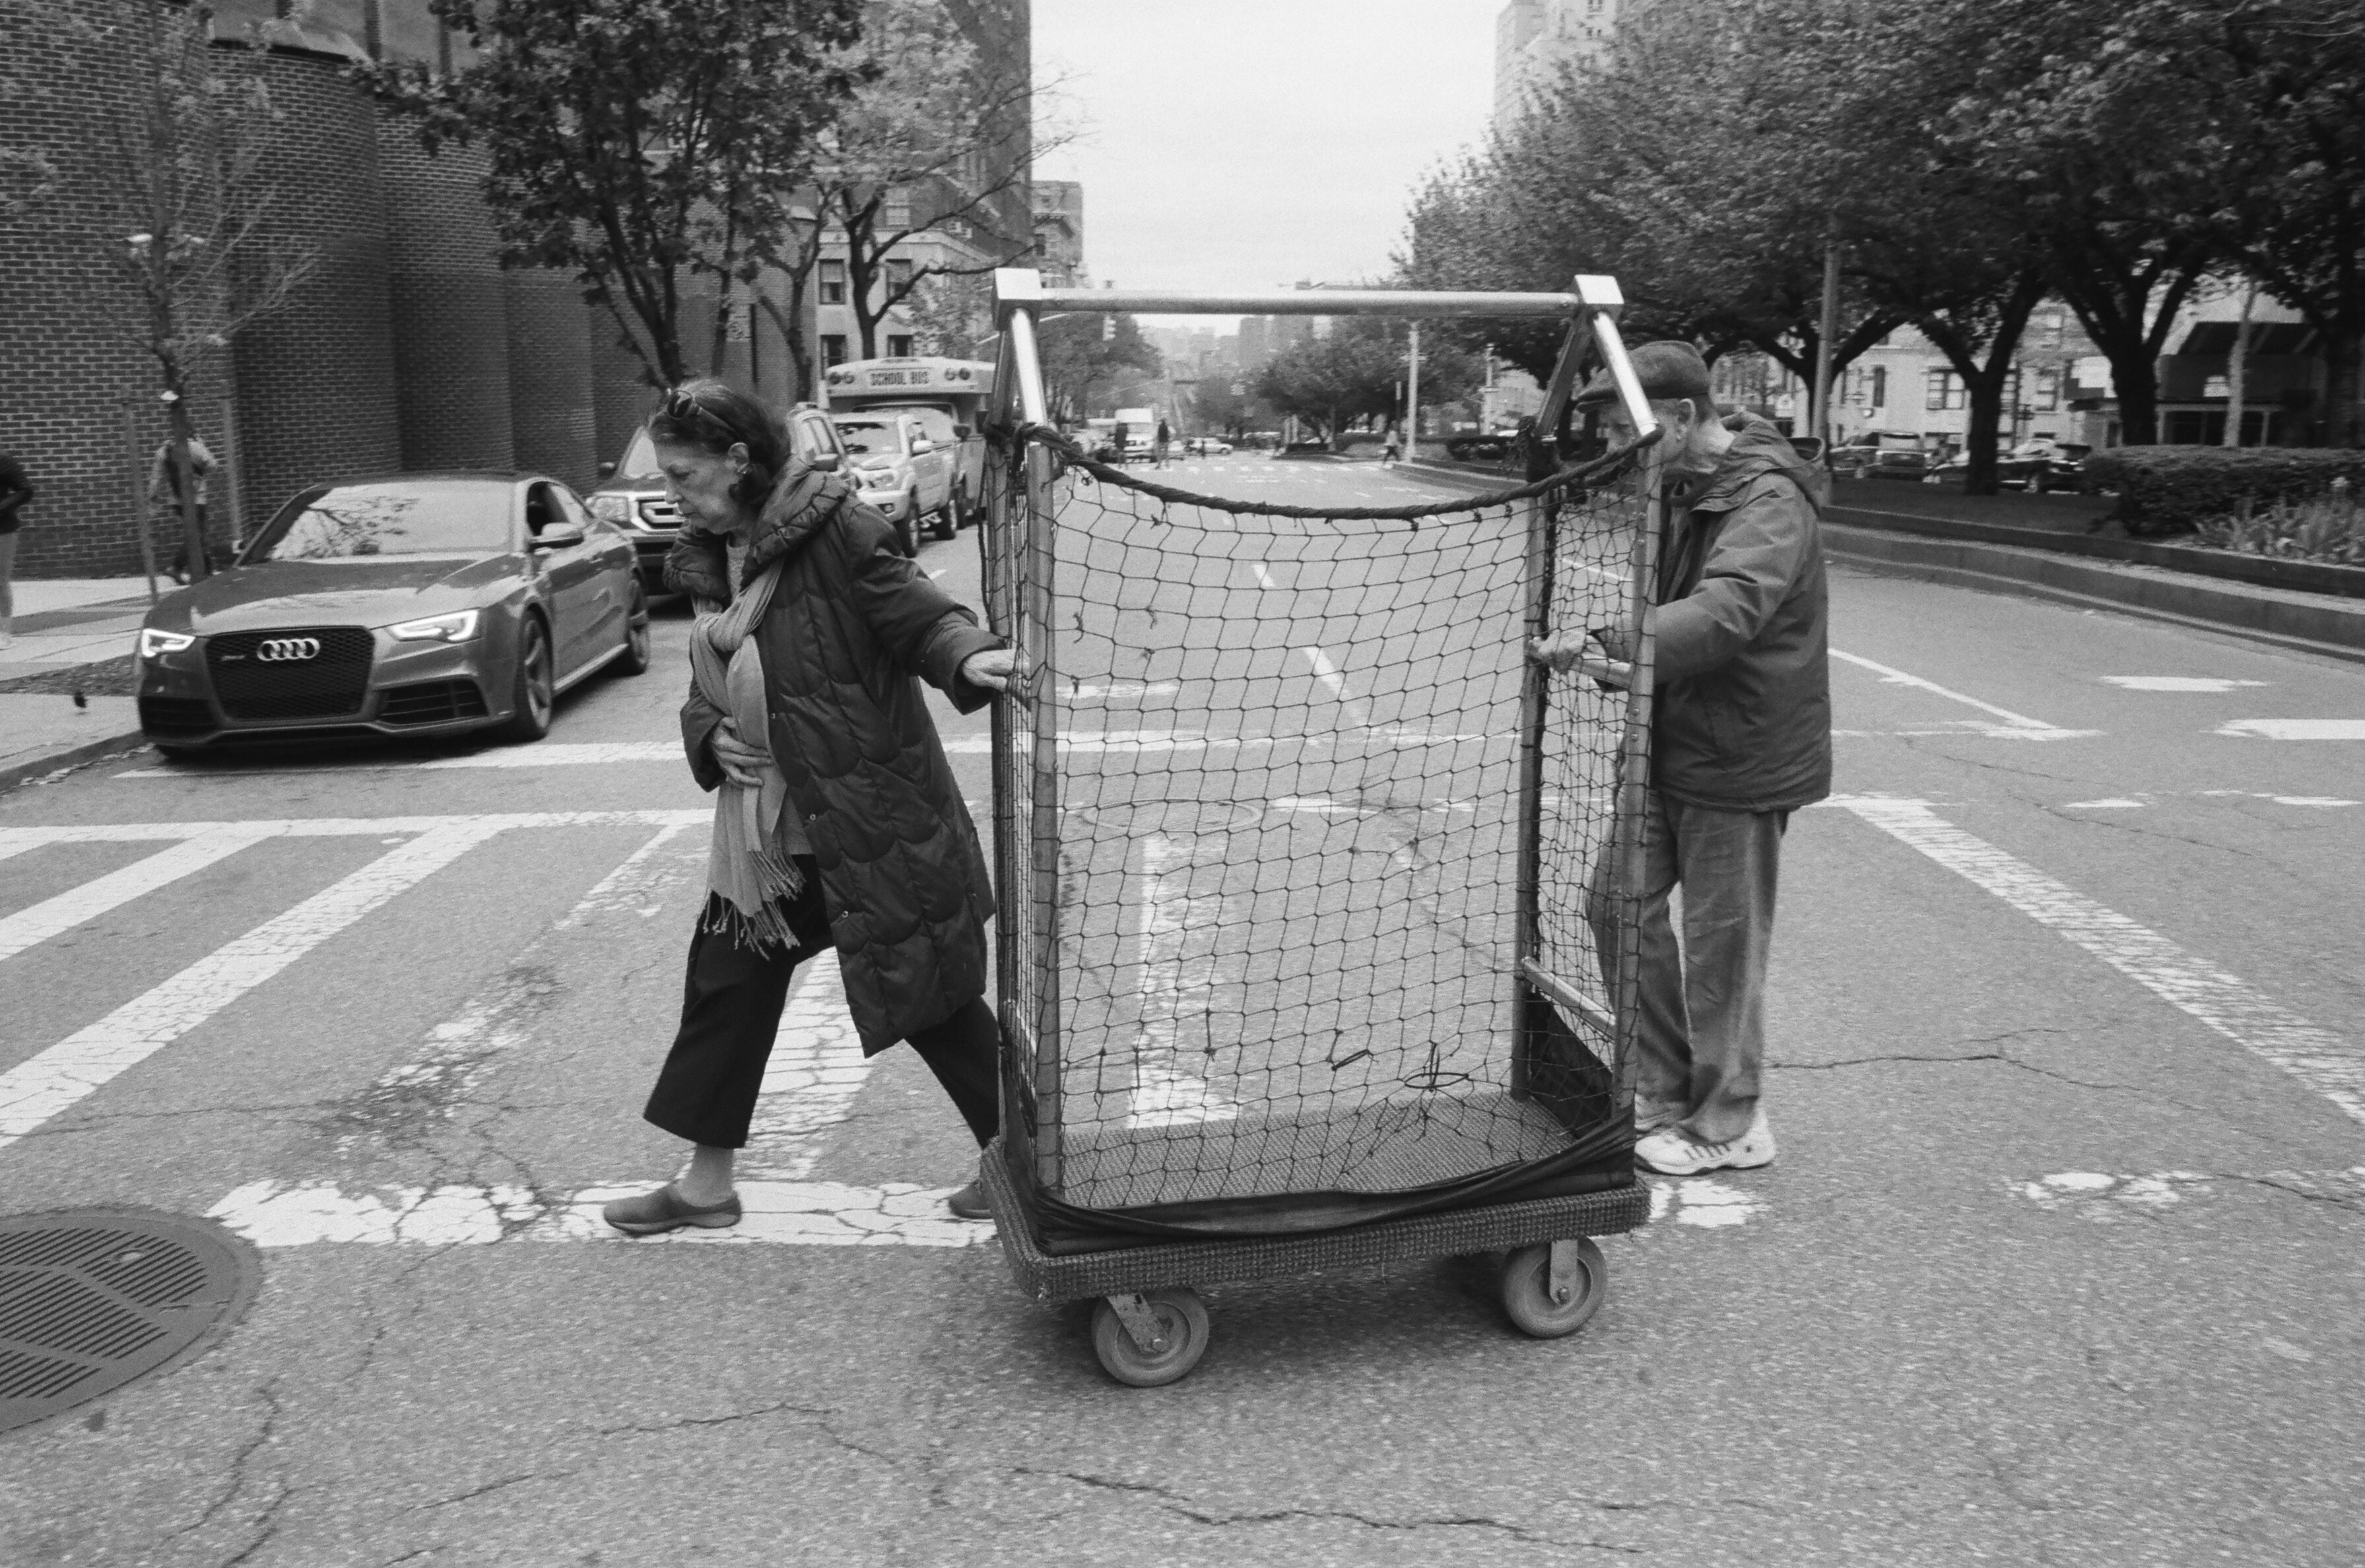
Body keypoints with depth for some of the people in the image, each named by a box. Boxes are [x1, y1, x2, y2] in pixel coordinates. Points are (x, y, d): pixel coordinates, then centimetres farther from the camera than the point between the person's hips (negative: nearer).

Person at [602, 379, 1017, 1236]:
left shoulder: (832, 529, -13)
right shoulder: (707, 561, 10)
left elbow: (919, 613, -19)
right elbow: (706, 689, 17)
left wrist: (969, 655, -40)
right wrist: (709, 736, -4)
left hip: (870, 826, -8)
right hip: (762, 833, 8)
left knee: (931, 992, 2)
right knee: (726, 981, 13)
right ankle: (707, 1180, 30)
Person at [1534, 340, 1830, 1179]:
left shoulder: (1768, 501, -20)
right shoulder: (1681, 488, 9)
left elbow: (1726, 610, -36)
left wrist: (1621, 646, -48)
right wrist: (1607, 644, -8)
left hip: (1739, 759, -9)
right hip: (1671, 746, 9)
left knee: (1721, 941, 3)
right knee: (1620, 903, 11)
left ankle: (1727, 1125, 22)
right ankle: (1668, 1088, 28)